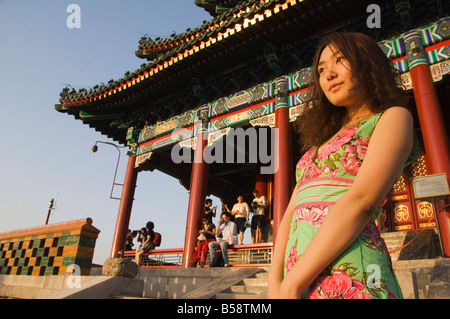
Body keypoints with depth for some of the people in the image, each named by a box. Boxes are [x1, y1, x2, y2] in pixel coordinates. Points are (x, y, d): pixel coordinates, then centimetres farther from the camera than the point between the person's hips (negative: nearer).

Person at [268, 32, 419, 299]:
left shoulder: (394, 117, 2)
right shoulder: (323, 141, 20)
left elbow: (362, 200, -14)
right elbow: (292, 214, 10)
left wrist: (291, 284, -16)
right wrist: (274, 282, -4)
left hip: (347, 279, -6)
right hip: (300, 278, 6)